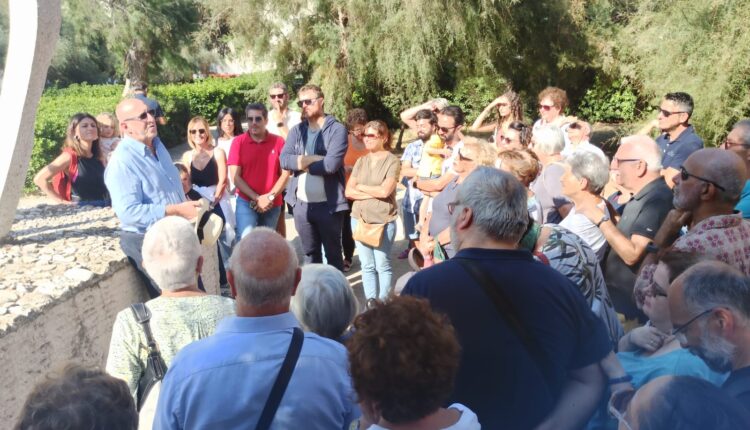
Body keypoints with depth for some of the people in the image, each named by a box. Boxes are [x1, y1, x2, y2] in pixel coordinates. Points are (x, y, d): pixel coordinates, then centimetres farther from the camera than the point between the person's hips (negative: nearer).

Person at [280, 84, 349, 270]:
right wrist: (316, 158, -15)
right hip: (301, 204, 5)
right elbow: (284, 160, -6)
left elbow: (331, 164, -20)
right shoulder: (297, 130, 8)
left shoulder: (337, 129, -8)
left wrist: (302, 163, -7)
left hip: (328, 204, -5)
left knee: (333, 253, 8)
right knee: (310, 253, 16)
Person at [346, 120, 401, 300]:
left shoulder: (392, 161, -5)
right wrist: (374, 193, -10)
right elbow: (348, 192, 2)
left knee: (382, 265, 2)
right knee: (367, 266, 9)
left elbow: (385, 191, -17)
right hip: (360, 219, 5)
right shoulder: (361, 161, 9)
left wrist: (360, 187, -3)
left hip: (383, 221, -4)